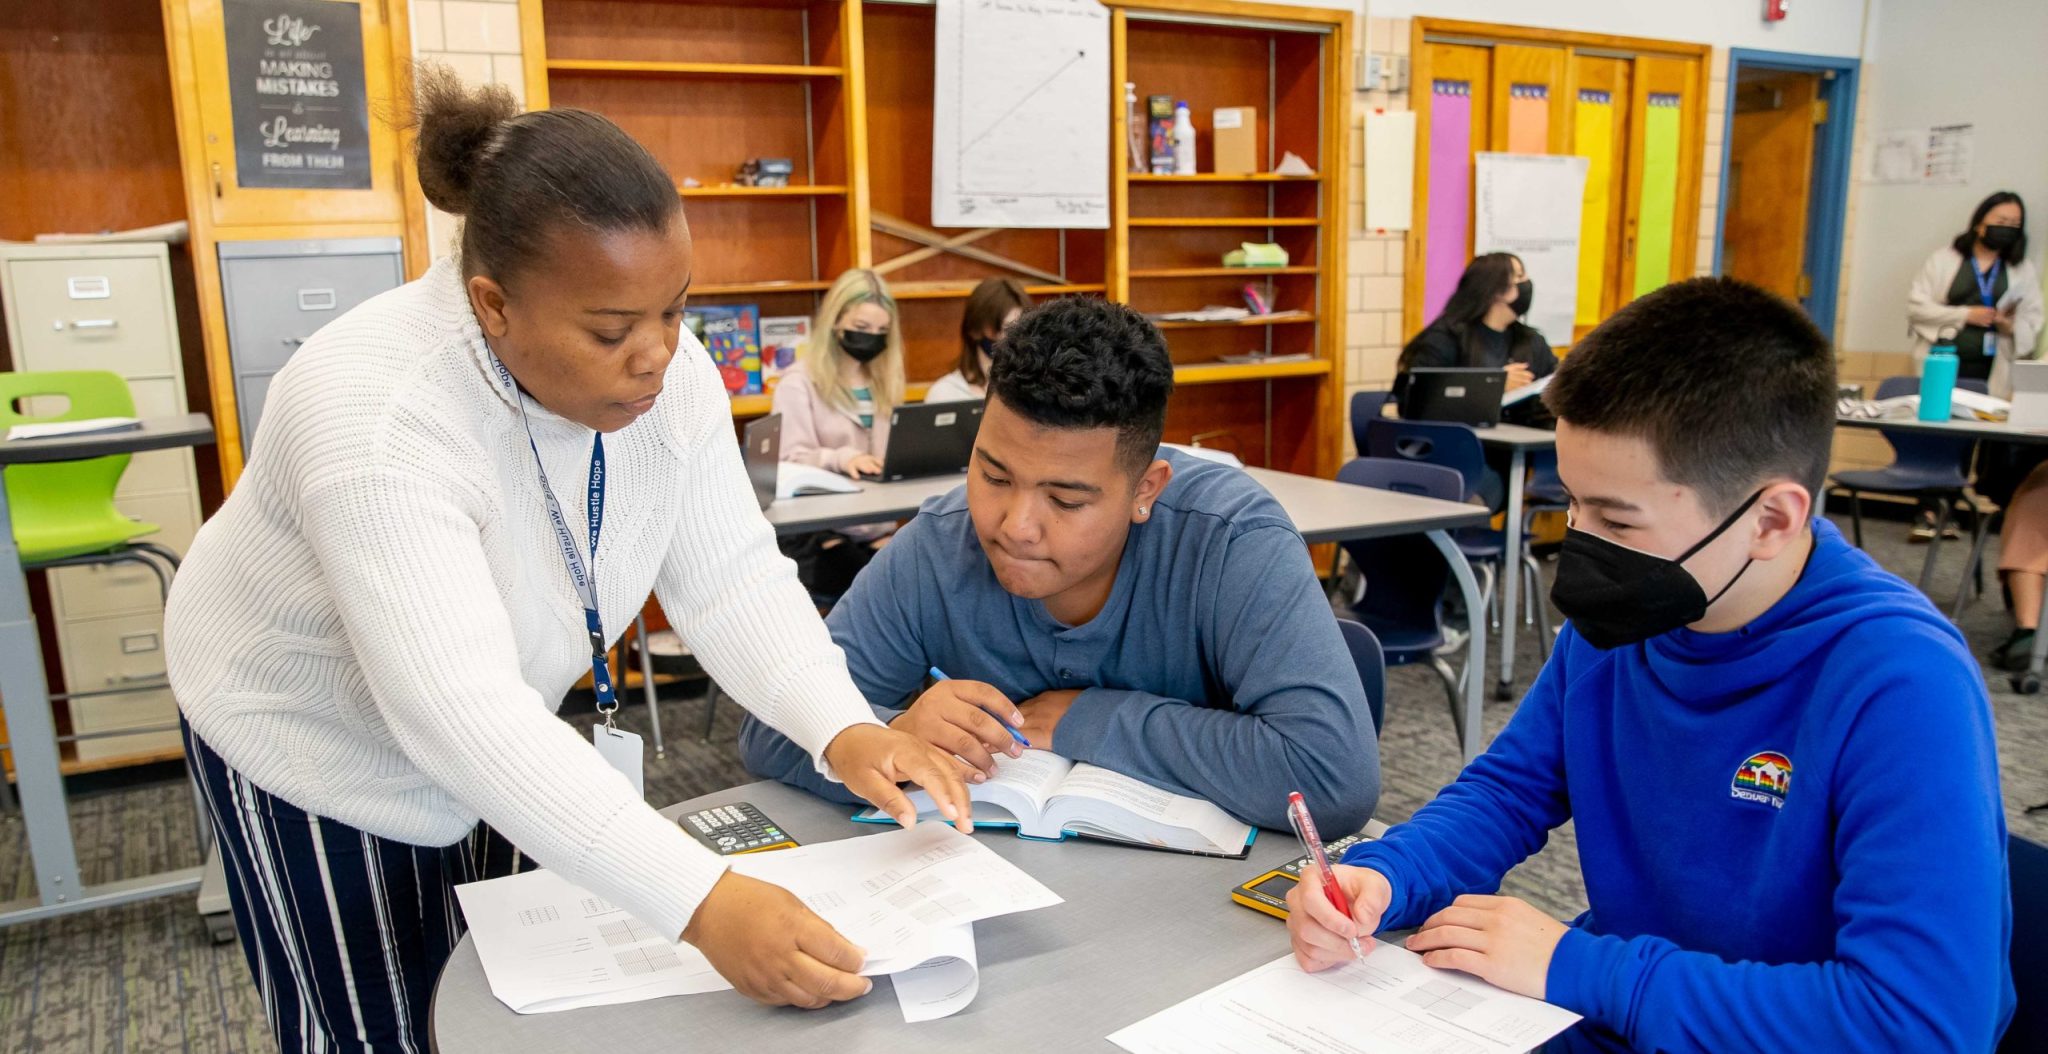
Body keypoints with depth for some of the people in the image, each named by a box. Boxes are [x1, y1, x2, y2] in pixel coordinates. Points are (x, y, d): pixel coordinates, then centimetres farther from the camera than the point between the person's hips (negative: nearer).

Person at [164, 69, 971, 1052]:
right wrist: (702, 904, -52)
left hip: (497, 741, 5)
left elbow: (732, 582, -17)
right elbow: (463, 714, -45)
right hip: (315, 742, -5)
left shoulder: (669, 376, -19)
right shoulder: (377, 417, -38)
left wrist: (844, 730, -35)